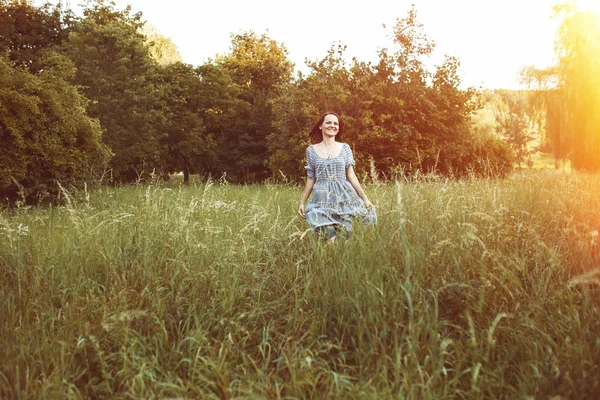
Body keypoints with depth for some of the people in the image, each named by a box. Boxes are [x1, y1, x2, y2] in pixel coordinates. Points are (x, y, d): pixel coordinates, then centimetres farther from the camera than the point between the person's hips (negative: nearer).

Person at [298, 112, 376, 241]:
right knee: (328, 239, -7)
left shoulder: (345, 148, 6)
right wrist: (302, 202, 8)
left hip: (344, 197, 1)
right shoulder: (312, 150, 5)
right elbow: (310, 179, 9)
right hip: (323, 199, -1)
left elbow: (351, 176, 6)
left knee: (345, 238, -1)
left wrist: (365, 198, 3)